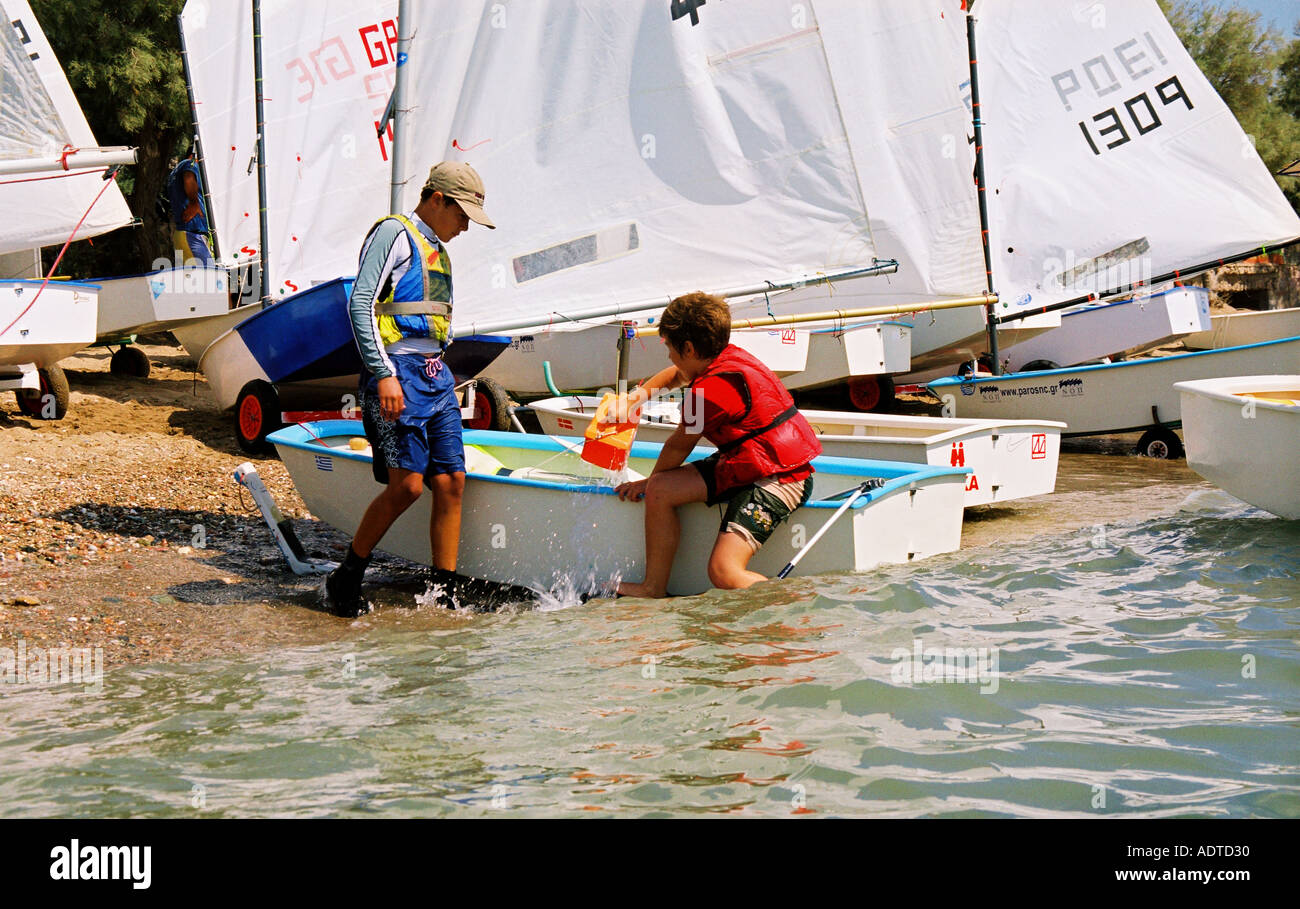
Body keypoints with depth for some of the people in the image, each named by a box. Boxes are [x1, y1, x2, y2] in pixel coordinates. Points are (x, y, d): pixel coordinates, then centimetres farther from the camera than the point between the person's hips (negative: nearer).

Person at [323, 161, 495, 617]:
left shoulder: (439, 251, 23)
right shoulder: (393, 233, -3)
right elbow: (359, 303, -13)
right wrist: (383, 374, -21)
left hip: (436, 375, 8)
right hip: (397, 372, -8)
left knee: (451, 482, 0)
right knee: (406, 485, -13)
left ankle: (445, 593, 6)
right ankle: (345, 581, 3)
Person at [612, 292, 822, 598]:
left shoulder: (713, 388, -21)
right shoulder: (727, 357, 8)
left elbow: (679, 446, -5)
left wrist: (649, 482, 12)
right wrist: (636, 396, 23)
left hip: (776, 480, -11)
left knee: (724, 573, -24)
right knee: (660, 490, 3)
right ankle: (654, 589, 13)